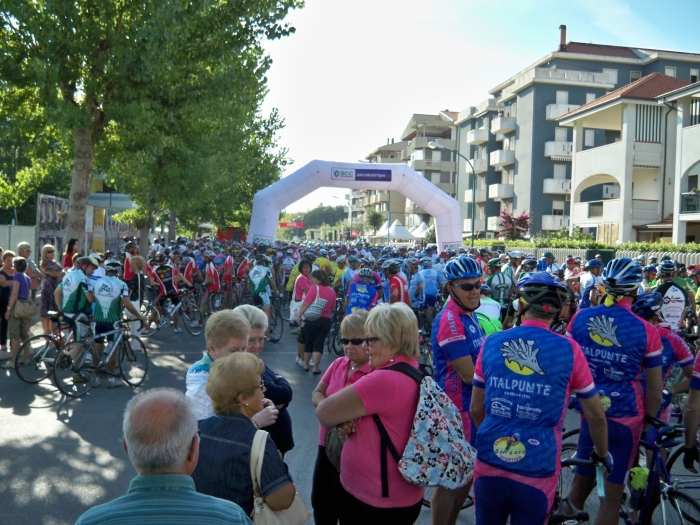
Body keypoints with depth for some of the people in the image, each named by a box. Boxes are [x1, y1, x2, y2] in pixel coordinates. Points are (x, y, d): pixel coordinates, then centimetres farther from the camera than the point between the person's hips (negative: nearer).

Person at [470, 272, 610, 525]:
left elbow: (476, 409, 6)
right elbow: (596, 415, 1)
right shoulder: (569, 350, -9)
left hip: (489, 465, 2)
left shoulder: (491, 343, -3)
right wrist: (603, 454, 20)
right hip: (536, 474, -2)